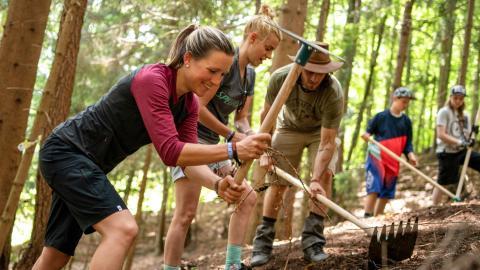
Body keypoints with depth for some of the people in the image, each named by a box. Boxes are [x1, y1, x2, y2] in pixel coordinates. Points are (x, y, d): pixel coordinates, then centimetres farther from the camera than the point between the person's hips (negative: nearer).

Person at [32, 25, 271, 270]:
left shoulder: (189, 104, -1)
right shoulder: (151, 80, -27)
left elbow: (188, 158, -8)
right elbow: (170, 152, -34)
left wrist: (217, 184, -27)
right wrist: (233, 150, -37)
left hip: (87, 162, 9)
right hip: (65, 151, -9)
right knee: (123, 228, -25)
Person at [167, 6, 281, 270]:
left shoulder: (250, 74, 12)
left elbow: (242, 118, 12)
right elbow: (197, 107, -21)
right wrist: (231, 135, -15)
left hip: (211, 144, 10)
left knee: (247, 198, 6)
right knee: (186, 213, -12)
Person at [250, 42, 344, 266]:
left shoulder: (334, 93, -37)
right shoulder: (280, 78, -31)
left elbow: (327, 143, -35)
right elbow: (267, 115, -12)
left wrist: (315, 180, -43)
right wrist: (264, 152, -13)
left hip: (322, 131, -1)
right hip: (289, 128, 1)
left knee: (325, 174, -22)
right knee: (277, 181, -6)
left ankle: (312, 240, -15)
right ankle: (263, 243, 3)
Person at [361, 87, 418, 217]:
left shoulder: (406, 121, 8)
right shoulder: (381, 116, -4)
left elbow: (408, 142, 9)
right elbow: (368, 132, 2)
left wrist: (410, 155, -9)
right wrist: (366, 135, -21)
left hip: (393, 162, 5)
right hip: (377, 158, -5)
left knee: (386, 194, 7)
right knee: (374, 189, -15)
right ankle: (367, 217, -15)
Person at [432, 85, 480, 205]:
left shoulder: (464, 115, 12)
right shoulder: (444, 112, -7)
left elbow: (466, 136, 13)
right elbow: (441, 135, -17)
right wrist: (460, 142, -24)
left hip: (462, 151, 6)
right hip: (447, 153, -6)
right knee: (443, 184, -5)